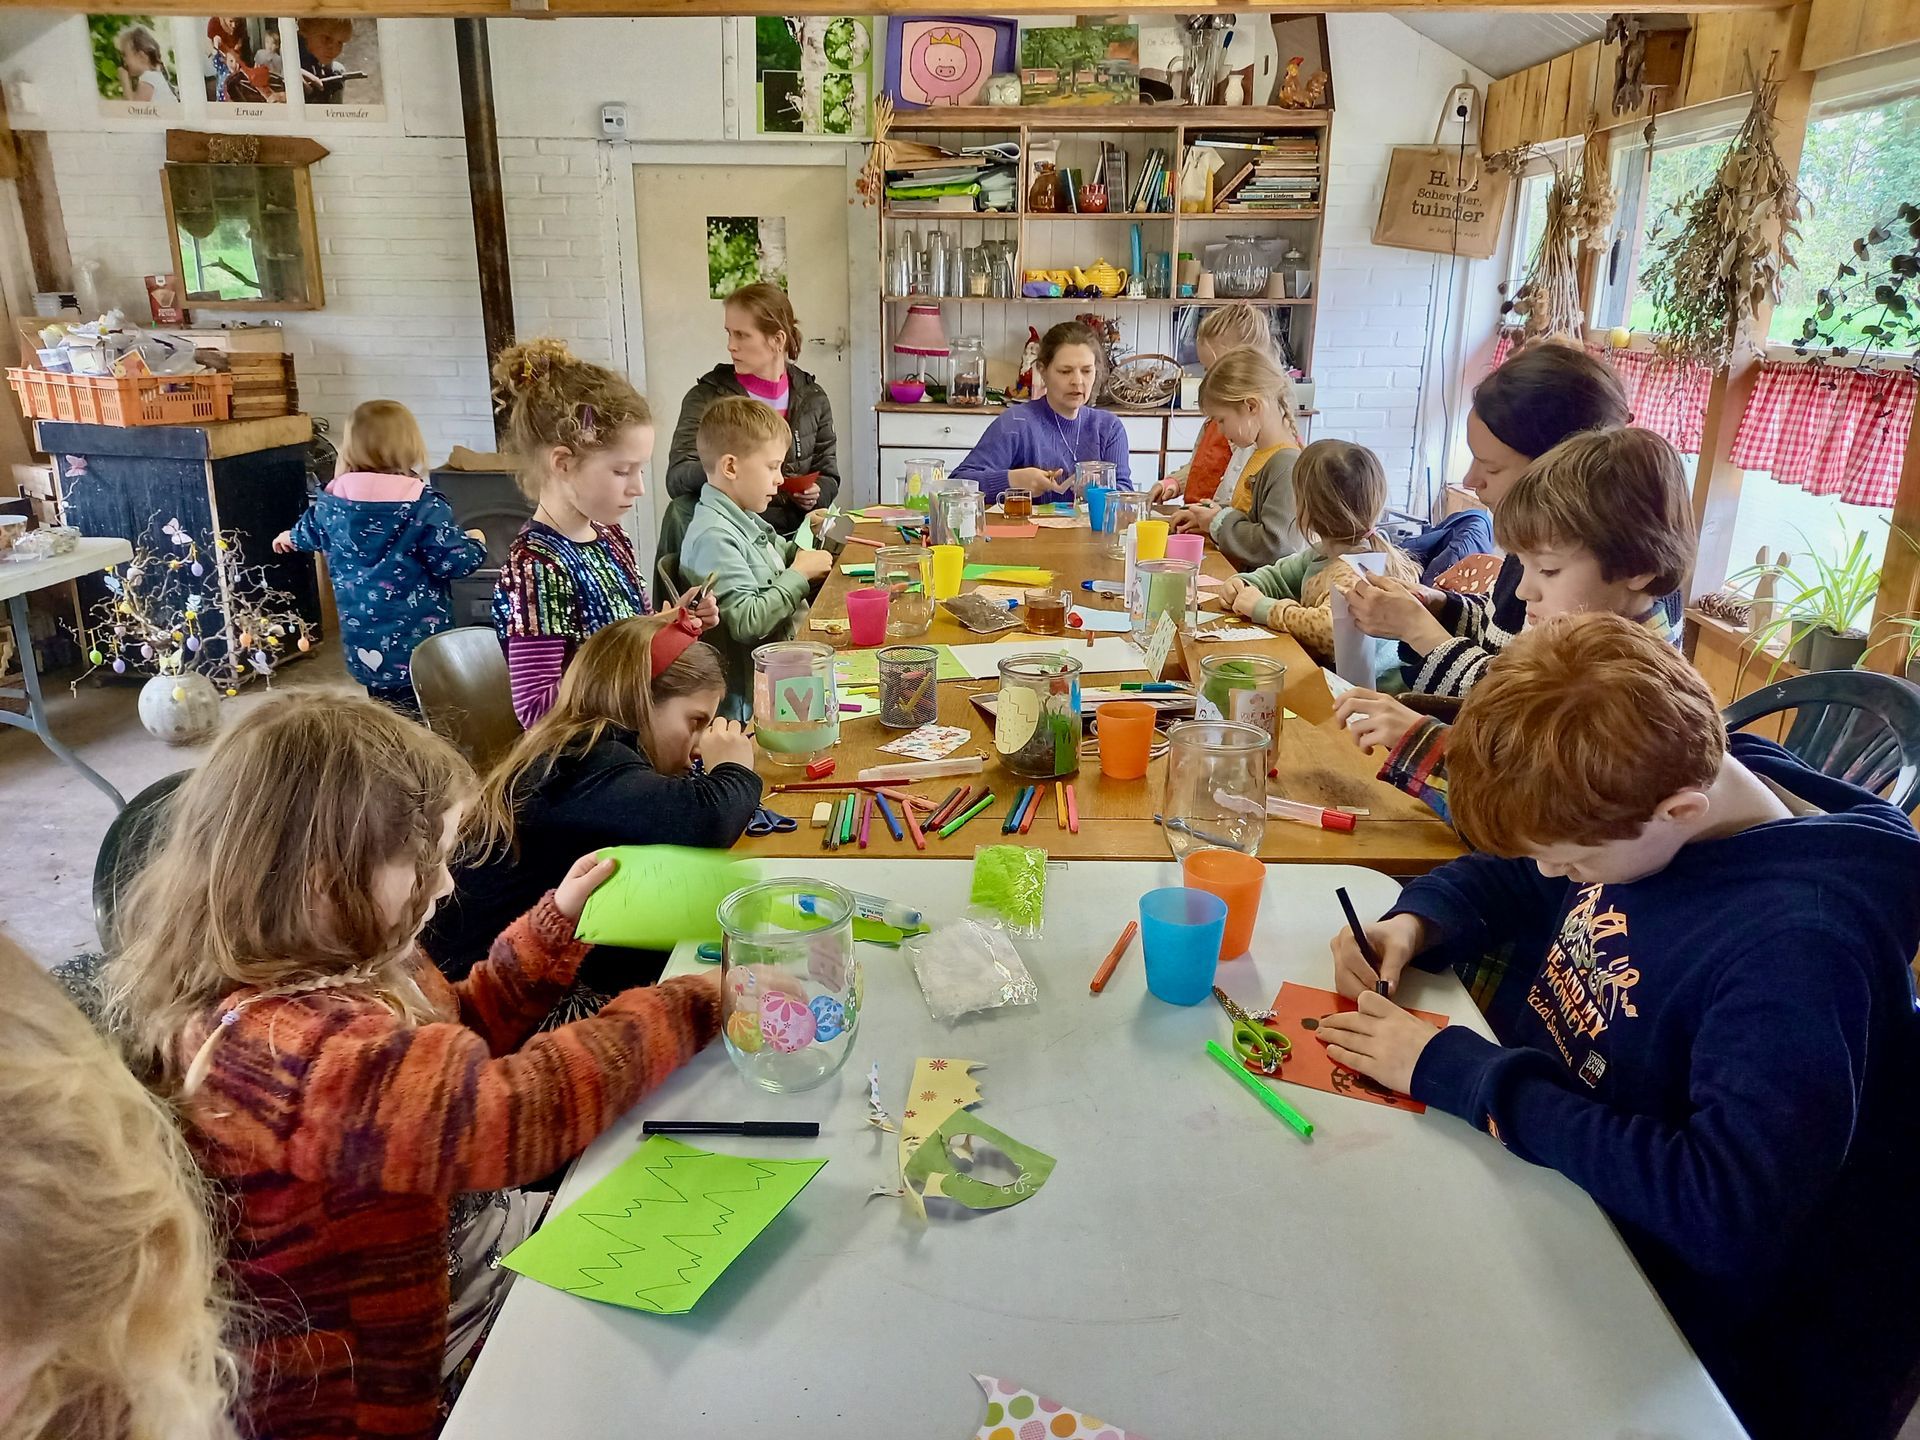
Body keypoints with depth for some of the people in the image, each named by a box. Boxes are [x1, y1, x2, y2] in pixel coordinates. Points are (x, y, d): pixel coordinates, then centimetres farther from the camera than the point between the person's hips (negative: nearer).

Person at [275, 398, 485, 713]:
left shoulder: (332, 500, 3)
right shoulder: (424, 505, -15)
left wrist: (290, 537, 51)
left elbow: (311, 530, 25)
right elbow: (457, 562, -16)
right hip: (421, 642, -5)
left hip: (364, 645, 5)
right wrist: (475, 542, 8)